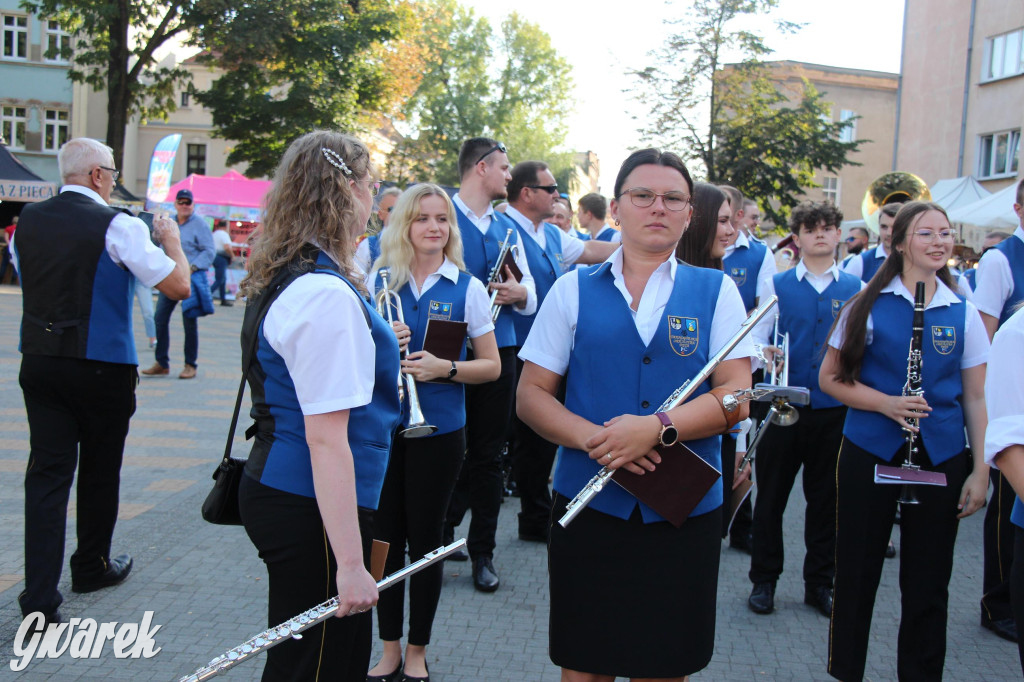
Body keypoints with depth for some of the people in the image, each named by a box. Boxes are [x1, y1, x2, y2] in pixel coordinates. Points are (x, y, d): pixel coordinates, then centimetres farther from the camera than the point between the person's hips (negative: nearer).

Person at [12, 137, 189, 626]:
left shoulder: (27, 221, 5)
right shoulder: (118, 226, -13)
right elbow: (178, 286, -14)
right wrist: (171, 240, 3)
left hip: (38, 362, 4)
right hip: (102, 368, -4)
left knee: (47, 472, 4)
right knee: (99, 472, 15)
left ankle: (39, 597, -1)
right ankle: (92, 567, 33)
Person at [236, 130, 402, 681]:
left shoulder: (281, 279, 9)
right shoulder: (327, 294, -21)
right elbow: (326, 439, -24)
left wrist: (370, 352, 34)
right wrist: (350, 564, -23)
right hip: (310, 510, -10)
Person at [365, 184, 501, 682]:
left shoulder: (468, 288, -1)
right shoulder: (377, 281, 4)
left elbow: (491, 366, 1)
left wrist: (445, 368, -17)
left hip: (438, 430, -2)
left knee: (425, 538, 8)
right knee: (385, 536, 9)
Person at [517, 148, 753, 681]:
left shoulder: (716, 292, 6)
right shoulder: (573, 290, 6)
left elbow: (736, 396, -4)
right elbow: (531, 395, 2)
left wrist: (656, 429, -20)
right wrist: (592, 438, -16)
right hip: (588, 506, 0)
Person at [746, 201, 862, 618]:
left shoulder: (856, 288, 6)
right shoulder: (778, 285, 4)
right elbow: (757, 338, 2)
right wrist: (763, 352, -19)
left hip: (835, 410, 1)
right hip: (783, 406, -1)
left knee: (826, 499, 10)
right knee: (771, 495, 6)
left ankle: (819, 583, 24)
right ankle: (764, 580, 21)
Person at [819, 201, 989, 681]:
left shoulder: (964, 314, 4)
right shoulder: (868, 305, -2)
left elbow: (974, 398, 6)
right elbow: (830, 378, 0)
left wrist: (981, 470, 0)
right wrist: (886, 403, -15)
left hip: (940, 459, 2)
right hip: (869, 454, -1)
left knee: (928, 585, 9)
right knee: (856, 575, 9)